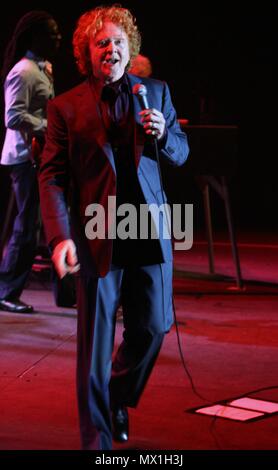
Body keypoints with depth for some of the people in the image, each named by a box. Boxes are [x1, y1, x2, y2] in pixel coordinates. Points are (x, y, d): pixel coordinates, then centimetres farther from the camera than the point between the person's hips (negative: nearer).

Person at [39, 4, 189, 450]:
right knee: (95, 344, 2)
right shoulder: (65, 107, -2)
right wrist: (60, 237, -19)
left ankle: (118, 397, 38)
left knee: (153, 327, 10)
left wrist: (162, 133, -10)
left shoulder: (156, 92, 7)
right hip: (98, 237, -3)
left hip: (150, 233, 3)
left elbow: (181, 153, 13)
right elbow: (52, 177, -6)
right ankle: (97, 438, 13)